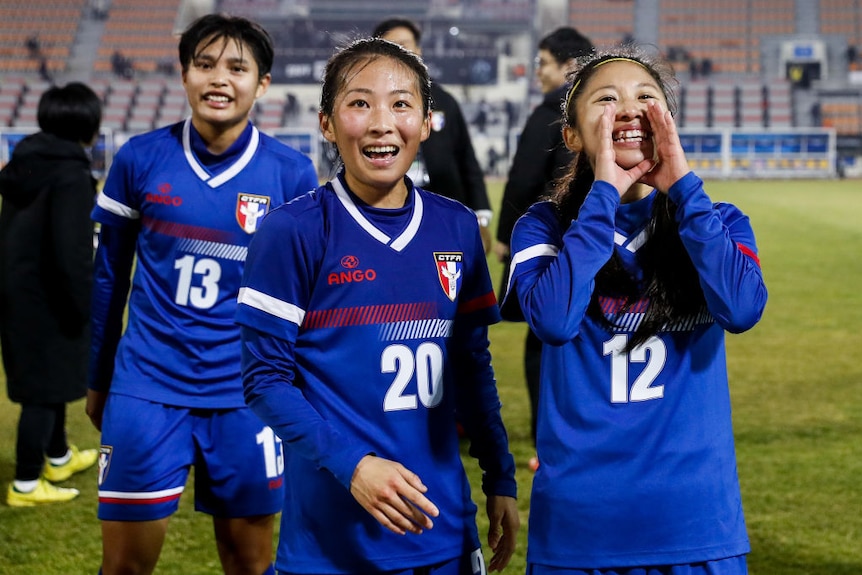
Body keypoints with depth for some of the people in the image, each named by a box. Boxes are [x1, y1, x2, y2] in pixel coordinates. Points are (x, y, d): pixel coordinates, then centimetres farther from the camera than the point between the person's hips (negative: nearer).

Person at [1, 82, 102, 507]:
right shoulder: (71, 174, -20)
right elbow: (71, 254, -25)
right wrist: (86, 307, -14)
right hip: (46, 300, -9)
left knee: (49, 378, 24)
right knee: (44, 390, 2)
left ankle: (58, 457, 41)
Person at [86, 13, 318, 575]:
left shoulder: (292, 174, -4)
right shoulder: (140, 159, -2)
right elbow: (109, 276, 8)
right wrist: (98, 380, 12)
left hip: (246, 396, 0)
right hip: (147, 387, 0)